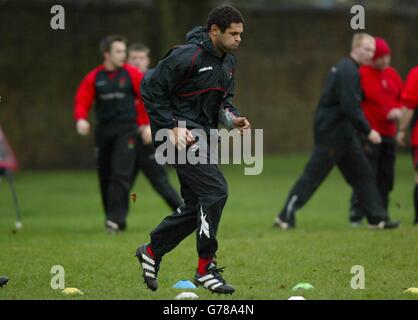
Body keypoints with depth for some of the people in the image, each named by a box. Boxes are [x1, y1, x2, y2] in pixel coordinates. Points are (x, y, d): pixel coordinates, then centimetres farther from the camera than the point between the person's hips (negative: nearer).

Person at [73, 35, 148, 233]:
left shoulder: (132, 75, 0)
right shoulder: (94, 78, 5)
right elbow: (82, 100, 4)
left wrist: (143, 122, 2)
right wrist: (81, 119, -15)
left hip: (126, 129, -3)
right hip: (104, 130, 3)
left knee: (121, 173, -15)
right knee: (105, 175, 6)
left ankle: (116, 218, -18)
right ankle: (112, 219, 16)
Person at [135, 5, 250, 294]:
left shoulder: (228, 61, 9)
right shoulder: (187, 56, -18)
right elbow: (151, 88, -15)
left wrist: (233, 118, 1)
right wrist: (172, 127, -18)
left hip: (203, 135, 9)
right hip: (181, 134, -9)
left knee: (196, 205, 11)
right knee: (215, 190, -18)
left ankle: (152, 251, 30)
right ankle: (206, 268, -10)